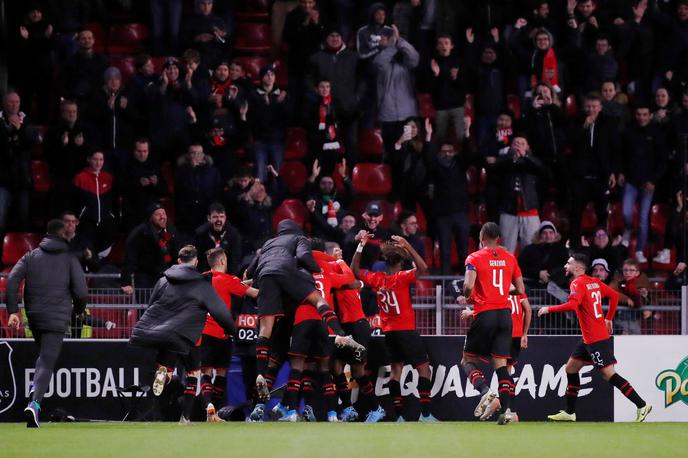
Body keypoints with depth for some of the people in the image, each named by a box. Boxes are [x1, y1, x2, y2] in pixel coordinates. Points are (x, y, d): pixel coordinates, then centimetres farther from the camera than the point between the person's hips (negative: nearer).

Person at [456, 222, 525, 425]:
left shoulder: (475, 258, -3)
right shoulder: (509, 258, 10)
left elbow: (468, 285, -17)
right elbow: (520, 290, 11)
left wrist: (465, 298, 4)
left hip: (485, 314, -4)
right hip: (505, 314, 4)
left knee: (468, 360, 7)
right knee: (501, 363, 4)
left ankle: (485, 391, -19)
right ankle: (505, 408, -9)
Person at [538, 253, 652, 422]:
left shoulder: (578, 283, -13)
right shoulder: (594, 282, 12)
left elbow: (572, 305, -29)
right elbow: (614, 295, 18)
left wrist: (549, 309, -20)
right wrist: (608, 318, 24)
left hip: (596, 339, -10)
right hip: (589, 338, 10)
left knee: (608, 374, -11)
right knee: (571, 368, 15)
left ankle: (641, 405, -12)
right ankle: (569, 413, 19)